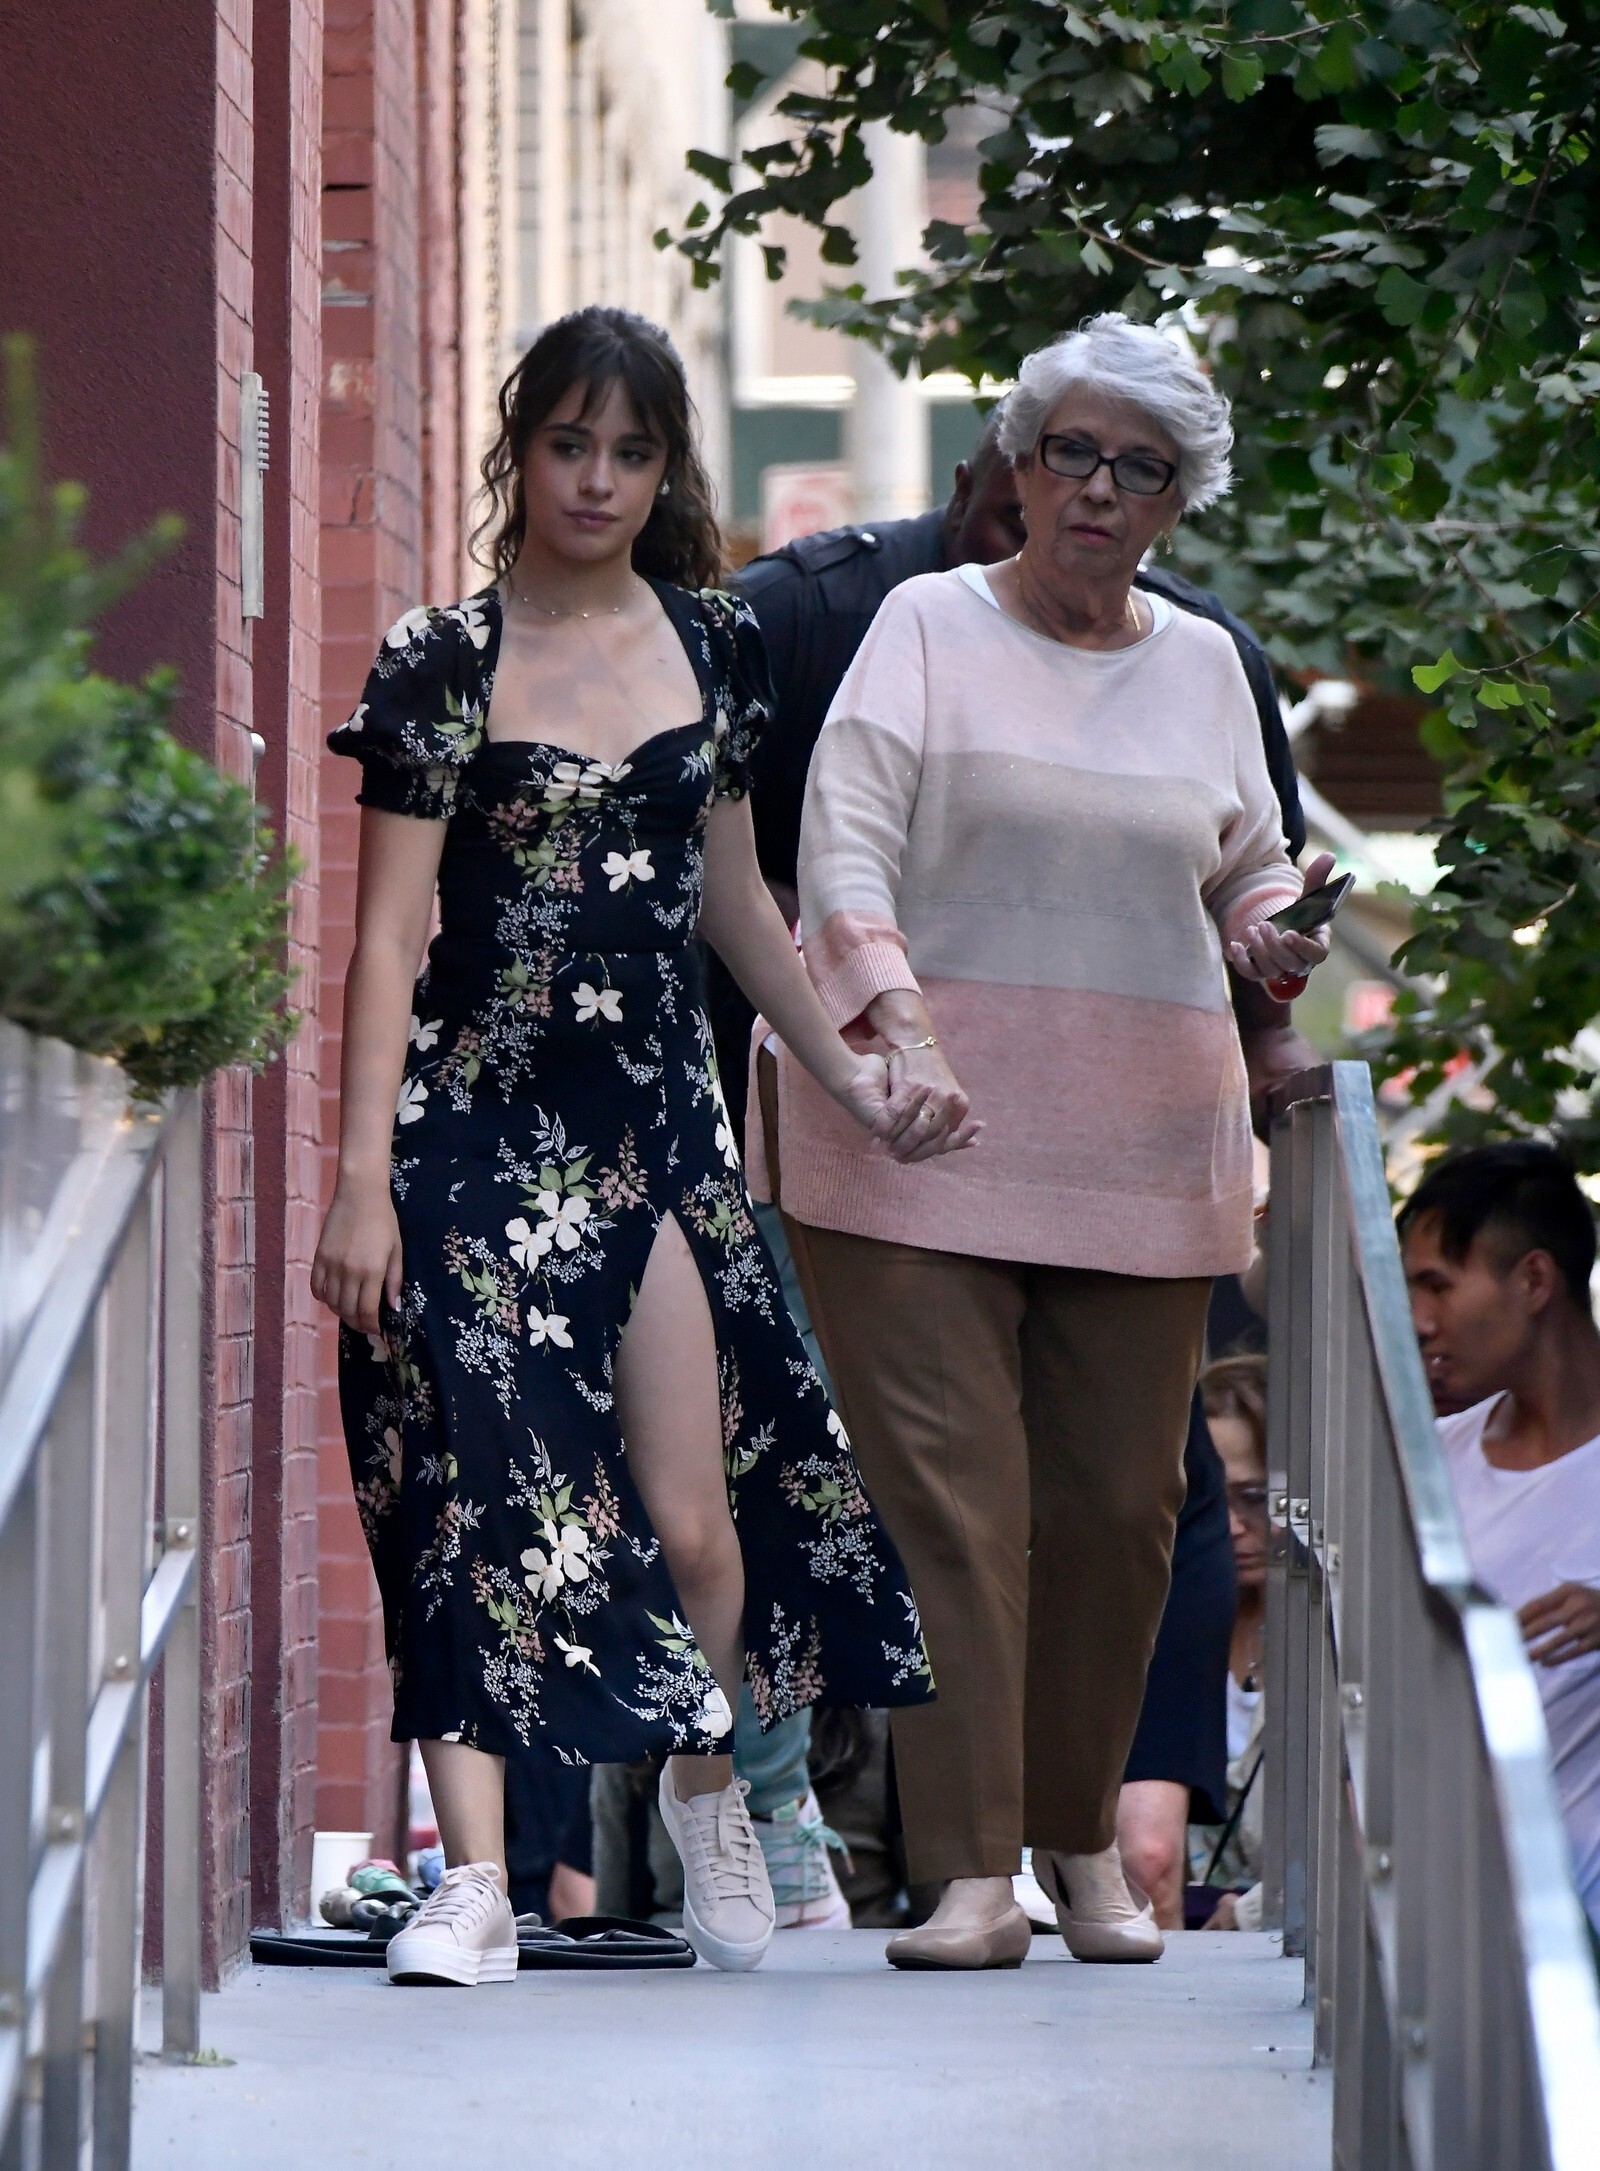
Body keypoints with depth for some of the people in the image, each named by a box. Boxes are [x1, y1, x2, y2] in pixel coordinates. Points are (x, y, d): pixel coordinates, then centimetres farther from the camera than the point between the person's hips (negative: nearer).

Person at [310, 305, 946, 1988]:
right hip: (477, 1114, -3)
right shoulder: (444, 663, -3)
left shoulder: (712, 646, 9)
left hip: (653, 1113, 3)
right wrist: (362, 1181, -12)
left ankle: (704, 1785, 26)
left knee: (689, 1509, -2)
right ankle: (475, 1880, -10)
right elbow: (387, 936, -6)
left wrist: (855, 1081, 20)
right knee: (478, 1487, -9)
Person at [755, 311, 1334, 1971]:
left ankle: (1083, 1838, 18)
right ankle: (971, 1871, -10)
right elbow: (845, 839, -7)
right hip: (924, 1126, -3)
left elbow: (1252, 864, 26)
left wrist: (1271, 937, 2)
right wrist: (896, 1026, -23)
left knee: (1118, 1496, 2)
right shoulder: (930, 627, 3)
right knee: (945, 1488, -10)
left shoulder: (1204, 666, 15)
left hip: (1138, 1142, 4)